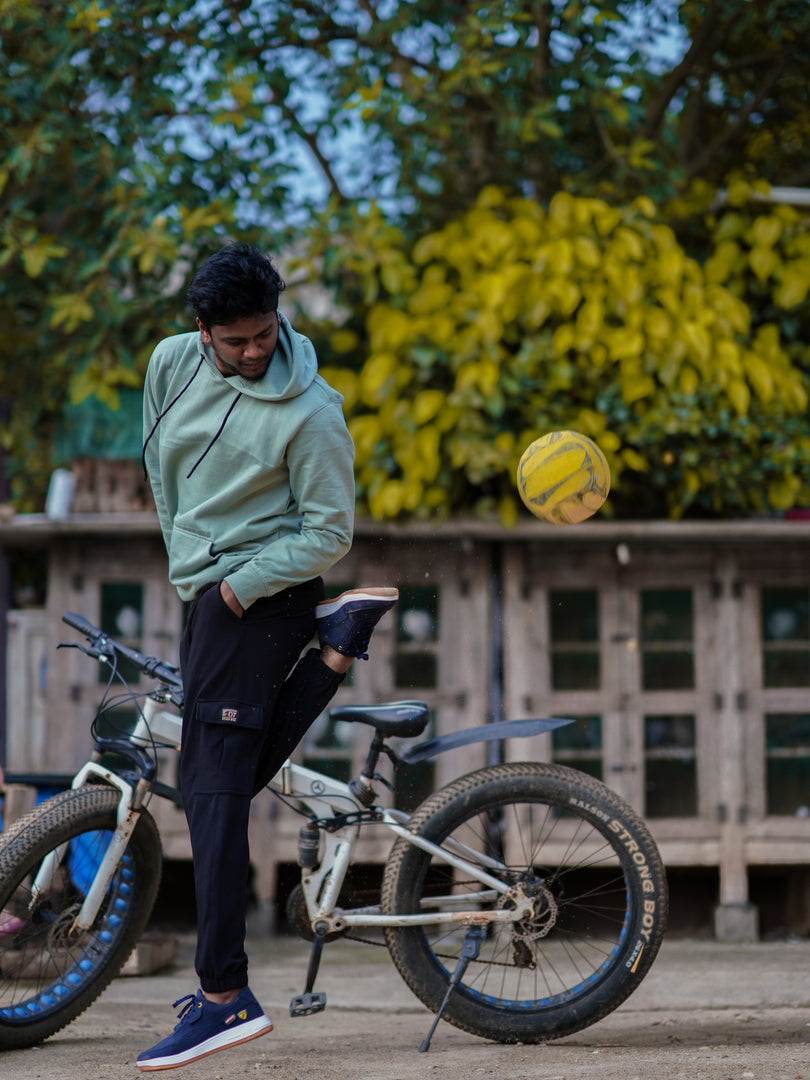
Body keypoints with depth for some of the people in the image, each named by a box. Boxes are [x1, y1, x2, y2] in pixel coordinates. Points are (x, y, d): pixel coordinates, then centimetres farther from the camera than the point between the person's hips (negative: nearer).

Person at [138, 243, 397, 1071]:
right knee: (228, 781, 8)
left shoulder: (308, 413, -15)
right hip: (205, 590, 8)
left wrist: (237, 587, -16)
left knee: (213, 789, -12)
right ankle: (335, 644, 17)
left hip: (258, 596, -8)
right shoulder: (171, 363, 4)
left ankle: (223, 996, -13)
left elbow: (330, 534, -12)